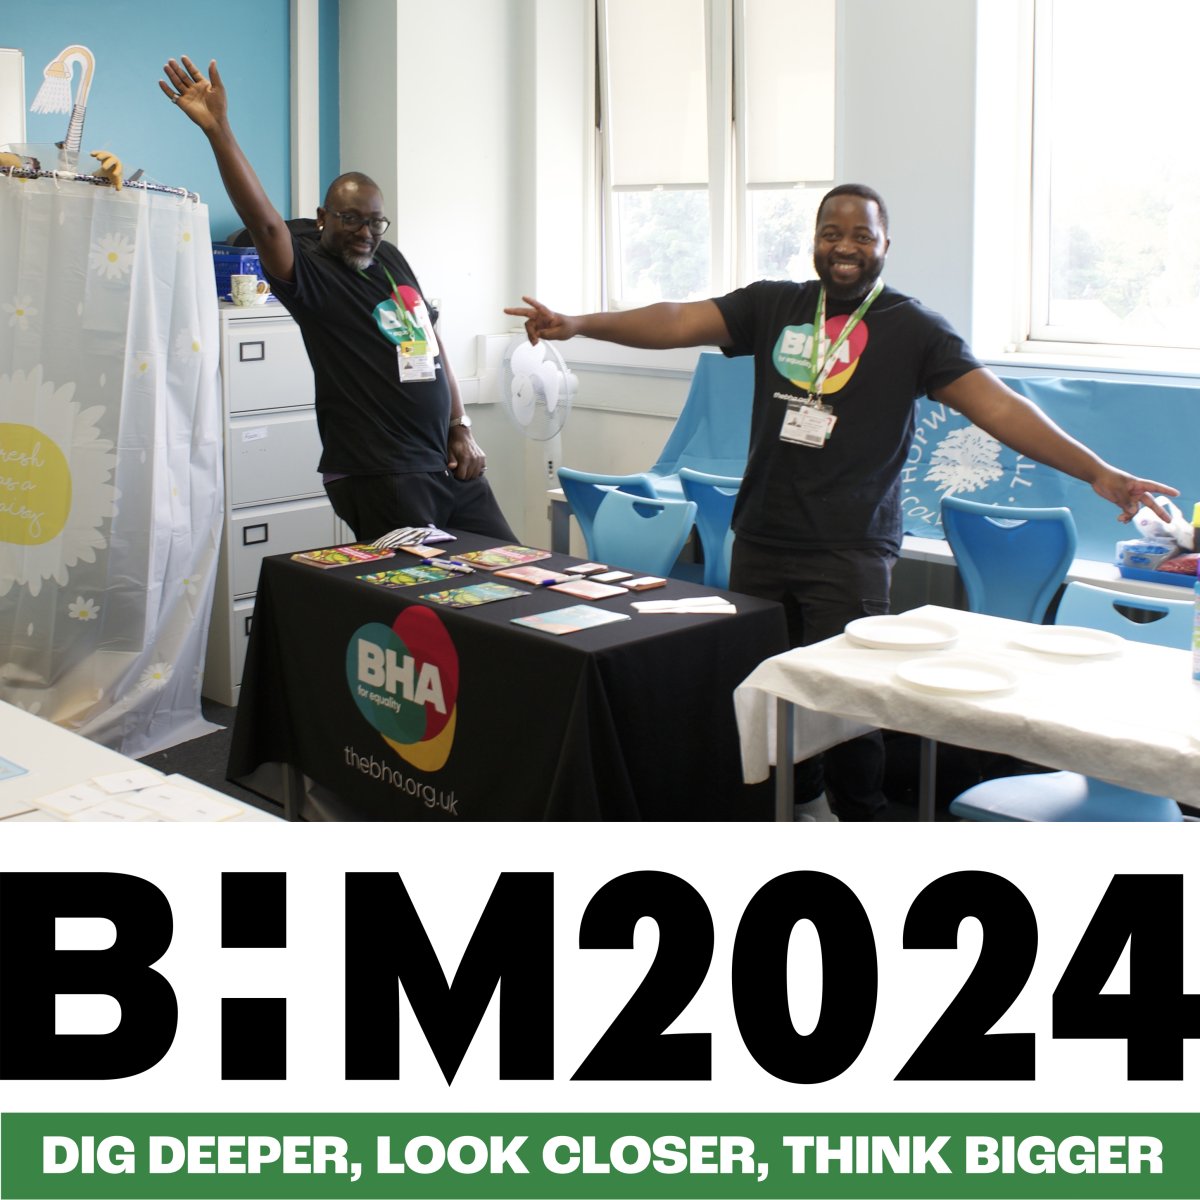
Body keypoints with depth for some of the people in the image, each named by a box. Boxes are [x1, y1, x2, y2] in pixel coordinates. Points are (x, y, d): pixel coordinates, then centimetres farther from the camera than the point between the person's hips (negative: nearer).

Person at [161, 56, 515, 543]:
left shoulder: (391, 259, 13)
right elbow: (264, 222, -26)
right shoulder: (312, 272, -8)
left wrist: (461, 428, 10)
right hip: (380, 479, -7)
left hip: (449, 465, 8)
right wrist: (218, 129, -37)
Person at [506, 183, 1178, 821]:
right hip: (762, 539, 4)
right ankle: (801, 803, 33)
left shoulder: (913, 329, -1)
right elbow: (678, 323, 0)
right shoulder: (775, 305, 8)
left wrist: (1097, 472, -18)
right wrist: (577, 325, -13)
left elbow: (997, 406, -8)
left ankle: (860, 822, 16)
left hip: (850, 553, -4)